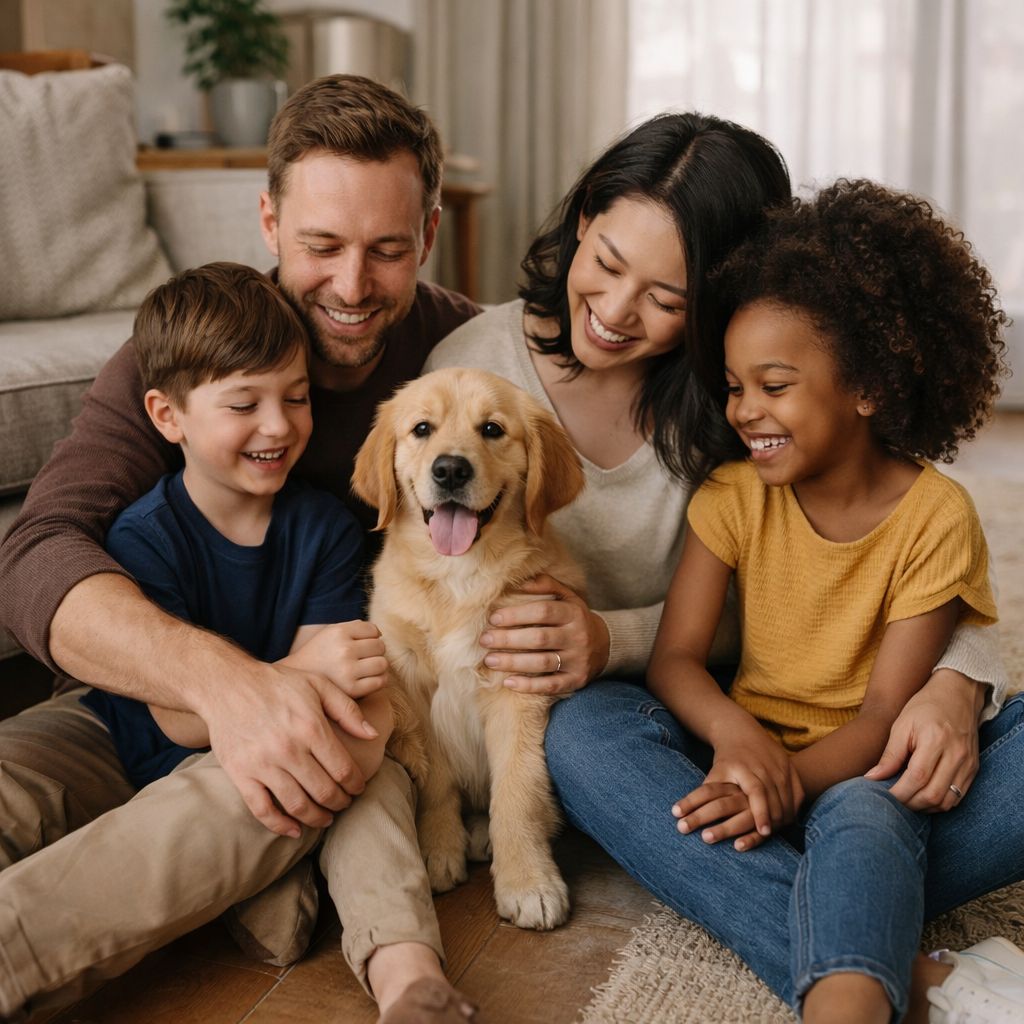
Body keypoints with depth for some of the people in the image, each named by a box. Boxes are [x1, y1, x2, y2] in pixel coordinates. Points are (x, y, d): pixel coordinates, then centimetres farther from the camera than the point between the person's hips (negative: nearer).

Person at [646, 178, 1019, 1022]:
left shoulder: (935, 516, -9)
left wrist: (791, 782, -32)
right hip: (747, 754, 4)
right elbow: (676, 655, -5)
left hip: (861, 770, -3)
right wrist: (738, 735, -28)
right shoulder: (734, 494, 0)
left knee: (861, 817, -40)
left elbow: (886, 710, -13)